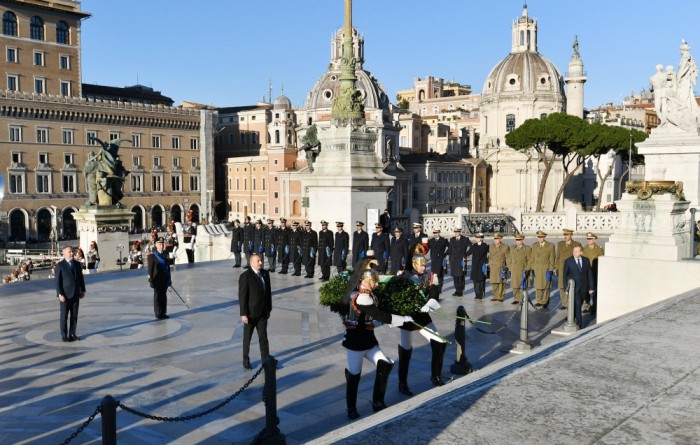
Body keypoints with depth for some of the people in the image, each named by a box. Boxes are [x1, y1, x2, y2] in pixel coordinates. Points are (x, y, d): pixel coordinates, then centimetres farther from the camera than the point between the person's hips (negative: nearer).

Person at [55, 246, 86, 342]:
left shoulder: (77, 264, 8)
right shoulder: (60, 265, -7)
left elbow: (81, 278, 12)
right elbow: (58, 281, -10)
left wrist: (82, 291, 8)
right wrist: (60, 294, -16)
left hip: (76, 294, 5)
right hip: (65, 295, -4)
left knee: (74, 316, 8)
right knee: (64, 316, 2)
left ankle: (72, 334, 15)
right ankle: (64, 335, 10)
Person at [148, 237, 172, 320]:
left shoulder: (165, 254, 10)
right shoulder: (152, 255, -9)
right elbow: (150, 269, -10)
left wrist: (169, 279, 14)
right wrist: (151, 281, -13)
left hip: (165, 280, 6)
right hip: (157, 280, -6)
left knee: (164, 296, 10)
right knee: (158, 296, 2)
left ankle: (163, 312, 18)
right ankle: (158, 313, 9)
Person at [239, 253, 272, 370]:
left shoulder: (265, 273, 4)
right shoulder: (245, 276, -15)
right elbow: (242, 296, -16)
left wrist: (269, 308, 9)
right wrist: (243, 314, -17)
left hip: (262, 312, 5)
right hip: (250, 313, -5)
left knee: (263, 337, 5)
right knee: (247, 338, 11)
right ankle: (246, 360, 26)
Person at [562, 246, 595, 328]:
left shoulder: (586, 260, 4)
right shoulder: (568, 261, -4)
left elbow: (589, 274, 5)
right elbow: (564, 275, -2)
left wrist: (591, 287, 2)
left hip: (583, 287, 4)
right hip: (573, 287, -4)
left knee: (579, 304, 12)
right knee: (577, 305, -8)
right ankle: (579, 324, 0)